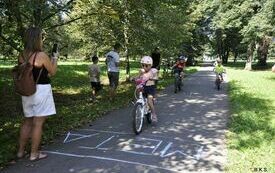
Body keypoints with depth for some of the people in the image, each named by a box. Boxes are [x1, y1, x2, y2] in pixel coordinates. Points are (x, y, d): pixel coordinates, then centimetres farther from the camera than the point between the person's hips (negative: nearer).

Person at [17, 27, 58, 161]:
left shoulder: (21, 56, 4)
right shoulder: (41, 55, -15)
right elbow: (53, 72, -4)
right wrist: (55, 58, 10)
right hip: (41, 90, -7)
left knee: (27, 121, 19)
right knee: (38, 123, 3)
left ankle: (21, 151, 28)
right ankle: (34, 154, 12)